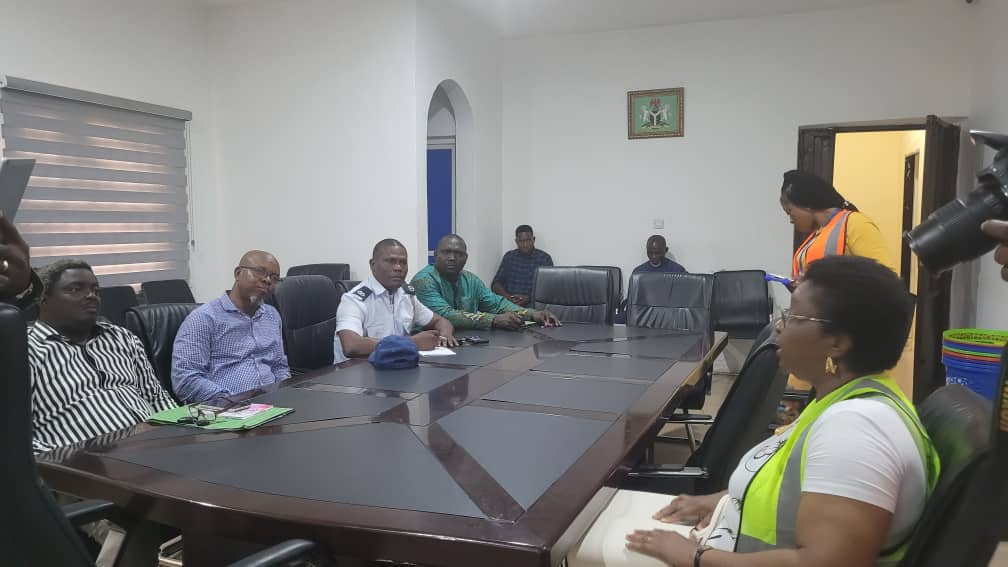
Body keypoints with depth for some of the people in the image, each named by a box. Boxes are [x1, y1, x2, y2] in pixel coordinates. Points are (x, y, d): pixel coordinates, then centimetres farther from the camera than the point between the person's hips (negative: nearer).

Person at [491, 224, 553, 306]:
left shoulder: (545, 258, 6)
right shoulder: (509, 257, 15)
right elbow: (496, 284, 11)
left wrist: (529, 298, -16)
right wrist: (507, 296, -9)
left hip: (532, 304, -2)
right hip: (508, 303, 3)